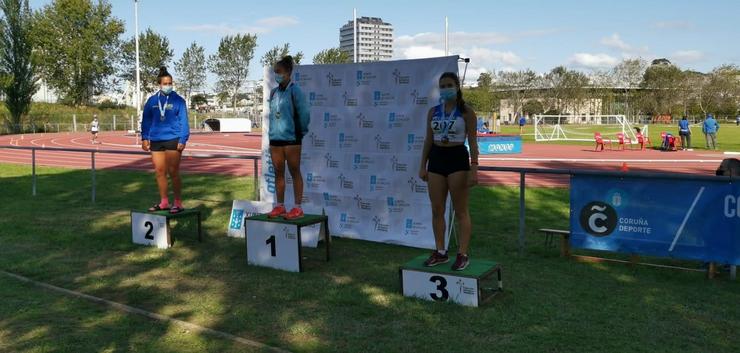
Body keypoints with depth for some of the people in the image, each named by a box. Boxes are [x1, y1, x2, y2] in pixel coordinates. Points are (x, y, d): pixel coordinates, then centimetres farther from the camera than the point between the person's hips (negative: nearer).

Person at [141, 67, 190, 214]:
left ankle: (178, 203, 4)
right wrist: (145, 138, 6)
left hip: (173, 140, -4)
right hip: (156, 140, 4)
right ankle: (164, 202, 20)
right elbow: (146, 120, 13)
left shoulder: (178, 100, -1)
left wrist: (183, 140, -11)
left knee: (173, 172, -4)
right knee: (159, 172, 8)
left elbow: (183, 121, -4)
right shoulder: (152, 100, 8)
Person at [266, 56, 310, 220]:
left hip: (291, 138, -6)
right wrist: (273, 130, 13)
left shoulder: (295, 91, -7)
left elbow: (303, 114, -6)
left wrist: (301, 132, 0)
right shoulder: (273, 92, 10)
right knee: (278, 172, 10)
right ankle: (280, 206, 19)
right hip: (275, 138, 6)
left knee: (294, 172, 0)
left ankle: (297, 208, 5)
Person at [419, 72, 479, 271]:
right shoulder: (433, 112, 8)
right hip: (436, 159, 5)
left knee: (460, 211, 1)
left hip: (457, 159, -5)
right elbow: (428, 140, 12)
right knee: (437, 210, 7)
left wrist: (474, 169, -15)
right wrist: (423, 166, 8)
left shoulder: (466, 112, -4)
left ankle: (463, 254, 7)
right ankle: (440, 252, 18)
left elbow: (472, 142, -7)